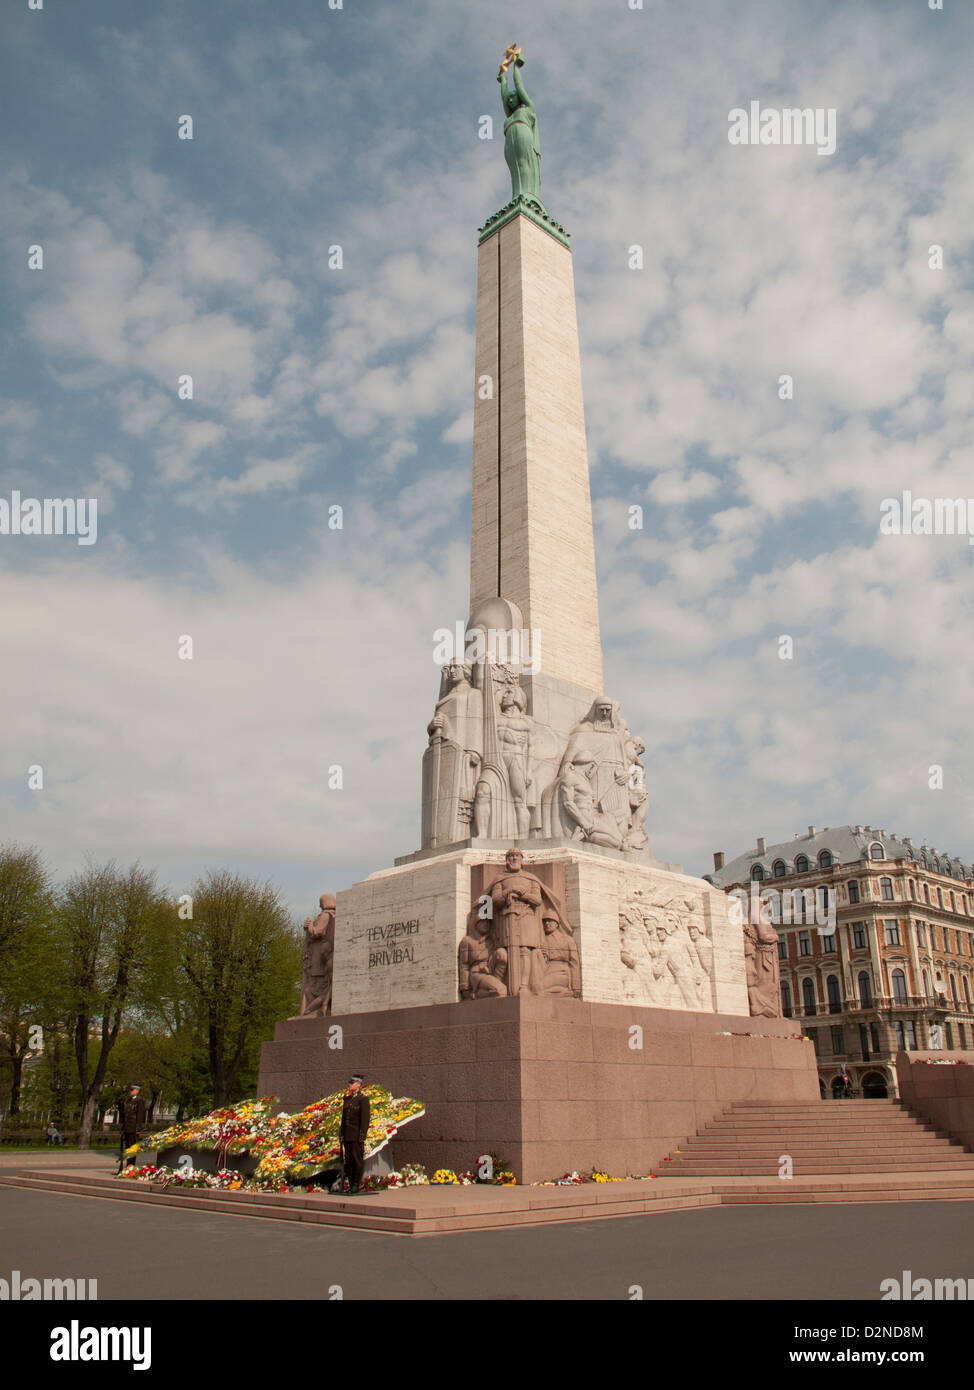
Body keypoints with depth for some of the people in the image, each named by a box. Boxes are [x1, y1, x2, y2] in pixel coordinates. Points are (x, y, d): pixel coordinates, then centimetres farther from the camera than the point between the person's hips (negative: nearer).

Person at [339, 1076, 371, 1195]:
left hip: (357, 1134, -7)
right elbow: (344, 1117, 17)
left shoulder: (363, 1099, -8)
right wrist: (341, 1133, 12)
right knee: (348, 1159, 8)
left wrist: (362, 1135, -17)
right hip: (348, 1135, 7)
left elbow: (366, 1118, -12)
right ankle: (351, 1184, 14)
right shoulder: (347, 1098, 14)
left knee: (358, 1159, -4)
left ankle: (356, 1184, 2)